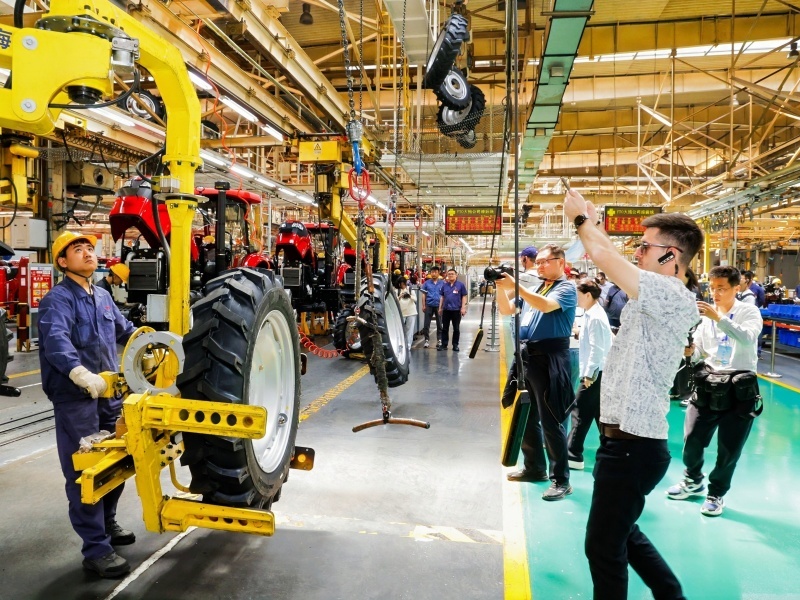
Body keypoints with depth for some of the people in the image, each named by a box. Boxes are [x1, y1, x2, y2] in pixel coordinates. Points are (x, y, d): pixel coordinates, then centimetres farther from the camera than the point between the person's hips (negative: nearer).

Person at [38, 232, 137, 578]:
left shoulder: (103, 296, 13)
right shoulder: (57, 299, -12)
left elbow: (124, 330, 26)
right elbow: (56, 341, -30)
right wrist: (82, 374, -46)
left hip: (109, 394, 8)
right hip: (75, 398, -8)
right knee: (84, 473, -2)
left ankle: (107, 523, 38)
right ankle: (96, 549, 6)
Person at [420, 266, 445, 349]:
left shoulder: (442, 283, 1)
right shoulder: (427, 283, 2)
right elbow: (423, 294, 6)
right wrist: (424, 305, 1)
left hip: (439, 305, 0)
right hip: (429, 305, 1)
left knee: (439, 324, 9)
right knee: (426, 324, 3)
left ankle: (439, 340, 19)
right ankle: (427, 340, 12)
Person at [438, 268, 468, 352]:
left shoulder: (460, 285, -3)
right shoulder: (444, 285, 8)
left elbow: (464, 297, -3)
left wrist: (463, 308, -9)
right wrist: (440, 308, 12)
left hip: (456, 310, -3)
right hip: (446, 310, 3)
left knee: (456, 328, 6)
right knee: (444, 328, 8)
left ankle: (455, 345, 15)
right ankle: (444, 344, 15)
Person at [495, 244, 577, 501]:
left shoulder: (566, 289, -5)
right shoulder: (533, 289, 18)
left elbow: (546, 305, -25)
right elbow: (506, 310, 15)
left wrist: (515, 286, -27)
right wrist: (501, 288, -2)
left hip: (550, 358, -8)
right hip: (526, 355, 8)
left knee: (550, 421, -6)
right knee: (526, 417, 15)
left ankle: (560, 479, 4)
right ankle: (534, 467, 29)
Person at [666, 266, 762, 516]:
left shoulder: (749, 312, -3)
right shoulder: (707, 314, 8)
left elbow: (748, 338, -24)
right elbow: (697, 351, 6)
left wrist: (719, 318, -33)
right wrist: (689, 350, -17)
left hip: (739, 387, -3)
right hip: (707, 383, 3)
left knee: (729, 449, 5)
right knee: (691, 439, 4)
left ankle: (716, 494, 27)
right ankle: (693, 481, 31)